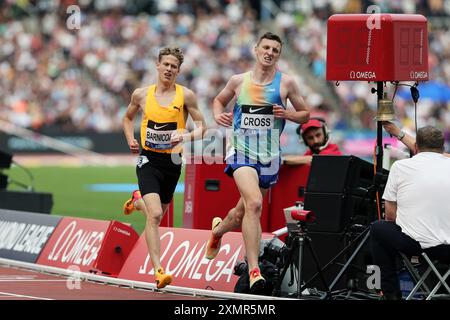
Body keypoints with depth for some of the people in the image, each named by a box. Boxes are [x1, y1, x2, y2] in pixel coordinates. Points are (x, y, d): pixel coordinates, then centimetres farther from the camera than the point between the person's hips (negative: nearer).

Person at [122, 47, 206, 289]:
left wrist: (185, 136, -22)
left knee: (157, 213, 19)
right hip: (148, 160, -2)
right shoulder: (141, 94, 2)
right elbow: (128, 118, 22)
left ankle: (138, 200, 54)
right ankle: (158, 271, -19)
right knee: (155, 215, -18)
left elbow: (202, 128, -2)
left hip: (172, 162, 2)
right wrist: (131, 140, 4)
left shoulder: (185, 96, -3)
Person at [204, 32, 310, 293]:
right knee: (254, 203, -26)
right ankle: (254, 269, -26)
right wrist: (218, 115, 2)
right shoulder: (238, 81, 5)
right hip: (242, 151, -2)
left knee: (243, 213, 14)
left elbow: (305, 115, 11)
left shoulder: (286, 83, 2)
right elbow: (219, 100, 24)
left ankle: (218, 230, 51)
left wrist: (288, 114, -10)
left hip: (269, 156, 2)